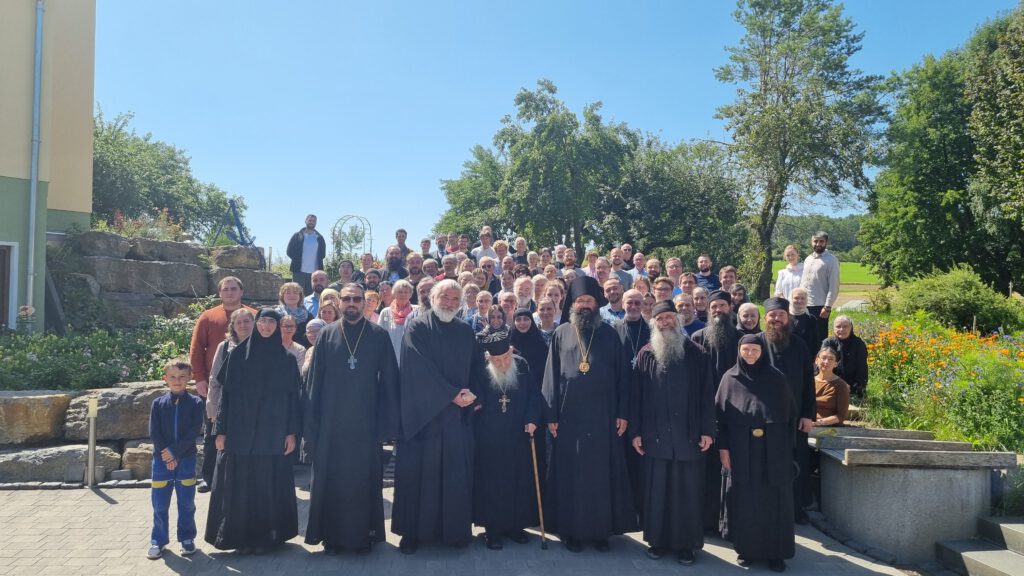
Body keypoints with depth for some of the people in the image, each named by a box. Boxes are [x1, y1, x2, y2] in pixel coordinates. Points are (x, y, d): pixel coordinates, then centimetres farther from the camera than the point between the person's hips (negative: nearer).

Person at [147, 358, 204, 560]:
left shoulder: (195, 403, -3)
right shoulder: (158, 404, 1)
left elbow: (194, 432, -10)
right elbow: (154, 433, -3)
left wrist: (174, 451, -15)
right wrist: (167, 457, -11)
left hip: (186, 460, -1)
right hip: (161, 460, 1)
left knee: (187, 503, 7)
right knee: (160, 504, 7)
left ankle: (187, 538, 20)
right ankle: (158, 540, 20)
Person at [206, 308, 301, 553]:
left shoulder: (286, 359, 3)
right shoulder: (238, 354, 2)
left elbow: (293, 397, 3)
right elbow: (226, 394, 2)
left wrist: (292, 432, -3)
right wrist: (221, 431, -3)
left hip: (273, 433, 0)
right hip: (240, 431, 0)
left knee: (269, 484, 3)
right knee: (239, 484, 3)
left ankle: (265, 535, 16)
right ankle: (241, 536, 16)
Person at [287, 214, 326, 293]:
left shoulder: (319, 238, 12)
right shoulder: (297, 236, 6)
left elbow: (323, 254, 13)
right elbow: (289, 251, 5)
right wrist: (297, 260, -1)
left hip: (314, 272, 2)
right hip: (299, 271, -2)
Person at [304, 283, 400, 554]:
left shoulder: (379, 335, 0)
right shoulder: (327, 334, 3)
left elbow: (389, 380, 0)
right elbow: (315, 380, 3)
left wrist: (388, 422, -5)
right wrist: (312, 424, -1)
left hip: (365, 421, -1)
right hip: (332, 422, 1)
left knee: (365, 478, 6)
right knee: (331, 479, 7)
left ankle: (364, 534, 20)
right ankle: (332, 535, 20)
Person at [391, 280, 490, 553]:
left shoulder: (466, 332, 12)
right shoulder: (417, 328, -4)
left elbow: (477, 368, 10)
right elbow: (420, 370, -13)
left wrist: (472, 394, -9)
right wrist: (452, 394, -14)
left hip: (458, 415, 4)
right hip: (424, 413, -4)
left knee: (457, 474, 5)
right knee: (419, 474, 0)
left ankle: (456, 529, 16)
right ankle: (413, 531, 11)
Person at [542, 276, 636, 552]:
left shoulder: (610, 334, 6)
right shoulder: (561, 333, 5)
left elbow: (622, 375, 4)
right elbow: (551, 375, 2)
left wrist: (622, 413, -2)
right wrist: (551, 415, -4)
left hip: (602, 416, 1)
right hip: (569, 416, 0)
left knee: (602, 474, 5)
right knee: (571, 475, 5)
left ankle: (601, 530, 17)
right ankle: (571, 530, 16)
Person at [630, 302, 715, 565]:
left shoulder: (694, 352, 3)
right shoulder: (646, 354, 5)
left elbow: (706, 393, 1)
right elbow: (636, 395, 3)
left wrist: (708, 430, -5)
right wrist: (635, 432, -1)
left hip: (688, 435, 0)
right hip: (655, 436, 1)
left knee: (687, 491, 5)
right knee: (656, 490, 6)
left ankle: (686, 543, 17)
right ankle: (657, 540, 20)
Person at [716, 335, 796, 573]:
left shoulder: (776, 378, 3)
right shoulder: (730, 378, 2)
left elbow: (789, 414, 6)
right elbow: (721, 415, 1)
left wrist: (786, 448, 2)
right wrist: (723, 447, -5)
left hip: (774, 452, 0)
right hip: (742, 452, 0)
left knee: (773, 499, 4)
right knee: (745, 500, 4)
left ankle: (775, 552, 15)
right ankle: (746, 549, 17)